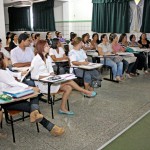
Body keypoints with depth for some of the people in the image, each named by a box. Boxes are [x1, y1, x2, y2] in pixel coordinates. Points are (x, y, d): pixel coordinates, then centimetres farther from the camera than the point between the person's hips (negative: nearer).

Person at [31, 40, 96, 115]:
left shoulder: (48, 57, 12)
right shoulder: (36, 59, -12)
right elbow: (33, 76, -15)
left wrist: (52, 75, -8)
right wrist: (47, 77, -20)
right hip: (42, 84, -8)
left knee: (68, 88, -14)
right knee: (68, 81, -17)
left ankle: (63, 108, -4)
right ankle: (85, 92, 0)